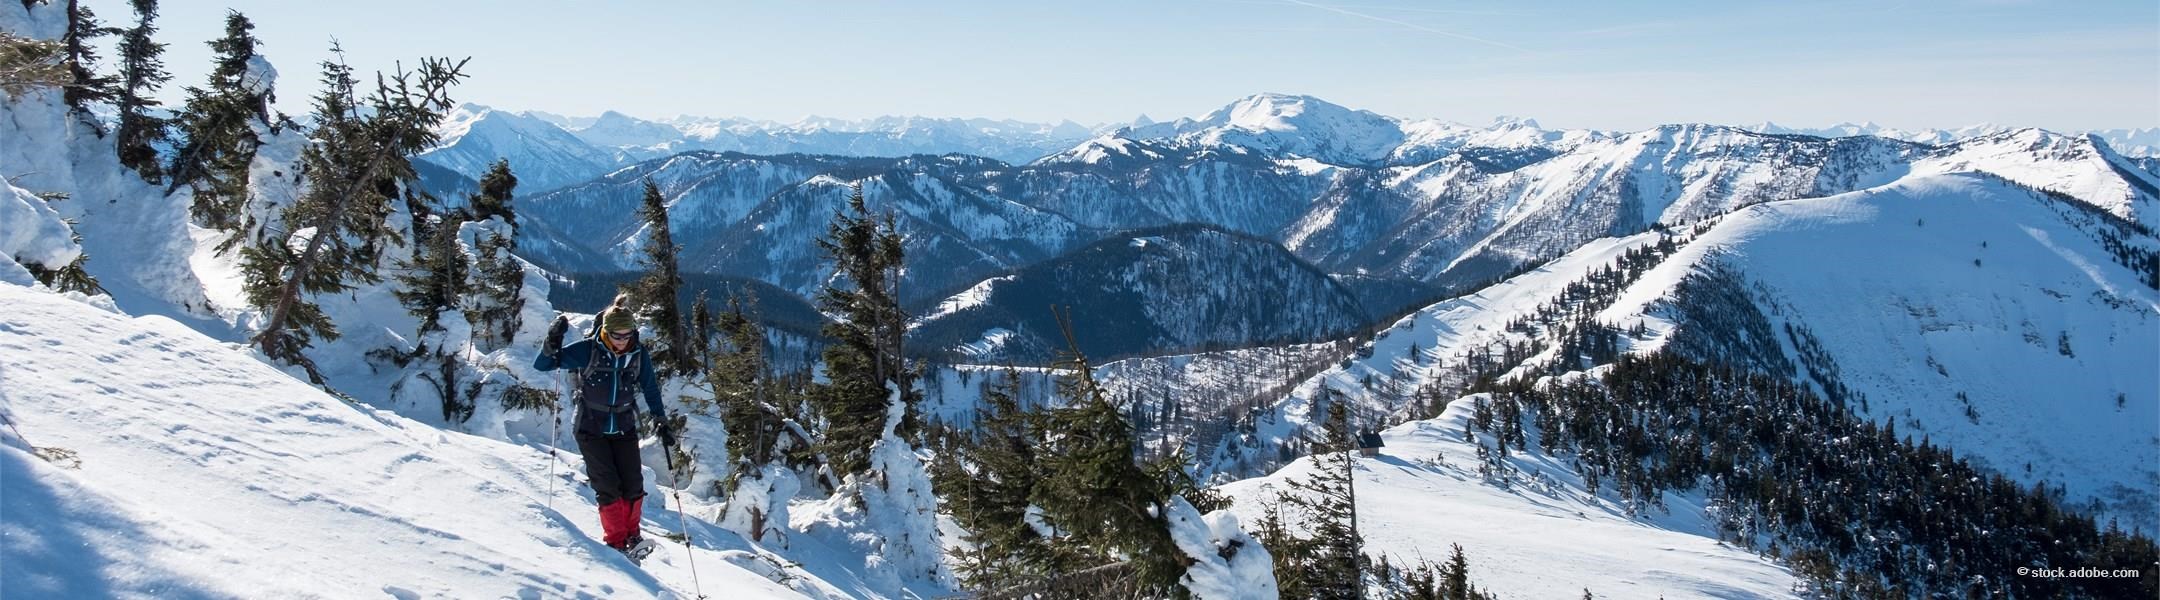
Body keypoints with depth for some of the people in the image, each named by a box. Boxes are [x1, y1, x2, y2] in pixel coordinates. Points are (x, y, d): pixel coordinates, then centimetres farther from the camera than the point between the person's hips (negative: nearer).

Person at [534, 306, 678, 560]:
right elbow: (541, 365, -12)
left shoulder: (639, 355, -5)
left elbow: (651, 390, 10)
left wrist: (662, 423, 9)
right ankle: (616, 541, 3)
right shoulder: (588, 350, -14)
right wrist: (552, 344, -31)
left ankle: (631, 534, 16)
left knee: (634, 485, -5)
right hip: (591, 429, -3)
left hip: (624, 429, 3)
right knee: (608, 487, -10)